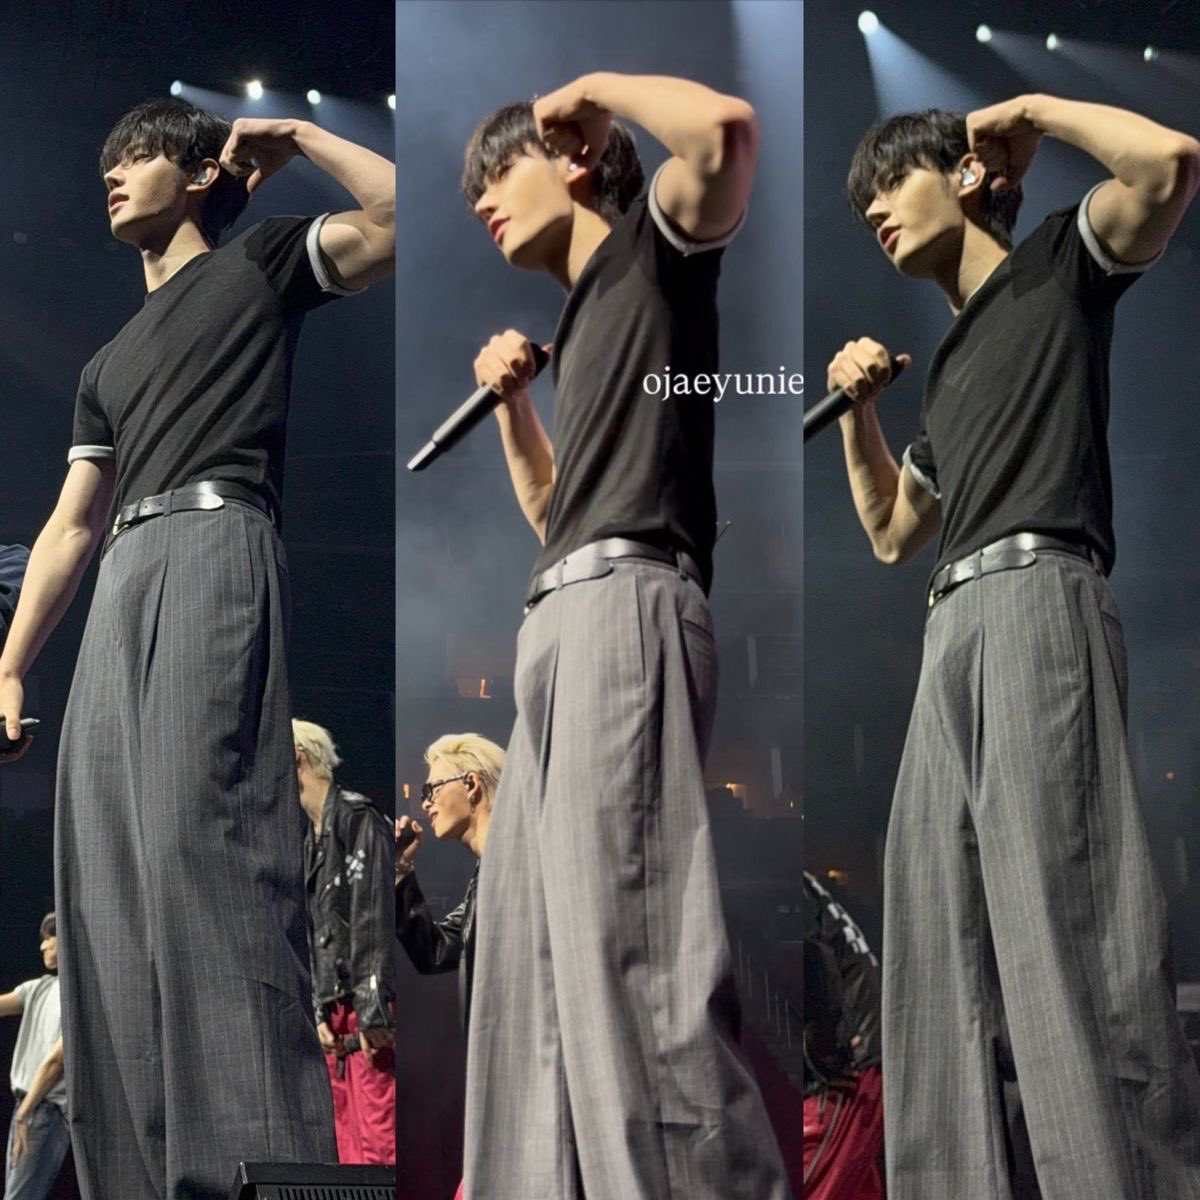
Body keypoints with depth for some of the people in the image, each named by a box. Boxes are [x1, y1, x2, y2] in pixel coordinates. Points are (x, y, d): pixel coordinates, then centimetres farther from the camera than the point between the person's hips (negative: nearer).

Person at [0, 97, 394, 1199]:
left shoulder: (257, 265, 16)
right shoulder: (112, 363, 33)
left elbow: (398, 219, 0)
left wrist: (295, 138, 10)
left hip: (212, 548, -8)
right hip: (123, 586, 8)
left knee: (201, 830, -25)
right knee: (110, 871, -5)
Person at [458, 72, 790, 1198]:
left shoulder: (653, 243, 5)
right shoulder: (582, 314, 29)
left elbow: (726, 129, -18)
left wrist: (594, 85, -2)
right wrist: (511, 402, 20)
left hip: (625, 603, -10)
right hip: (565, 616, 10)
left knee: (618, 910, -19)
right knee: (536, 915, 7)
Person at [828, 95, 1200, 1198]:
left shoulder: (1059, 264, 10)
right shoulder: (951, 363, 30)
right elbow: (892, 534, 37)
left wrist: (1031, 110, 3)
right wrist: (855, 407, 25)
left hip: (1037, 596, -9)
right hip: (956, 627, 9)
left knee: (1062, 914, -21)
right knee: (943, 938, 0)